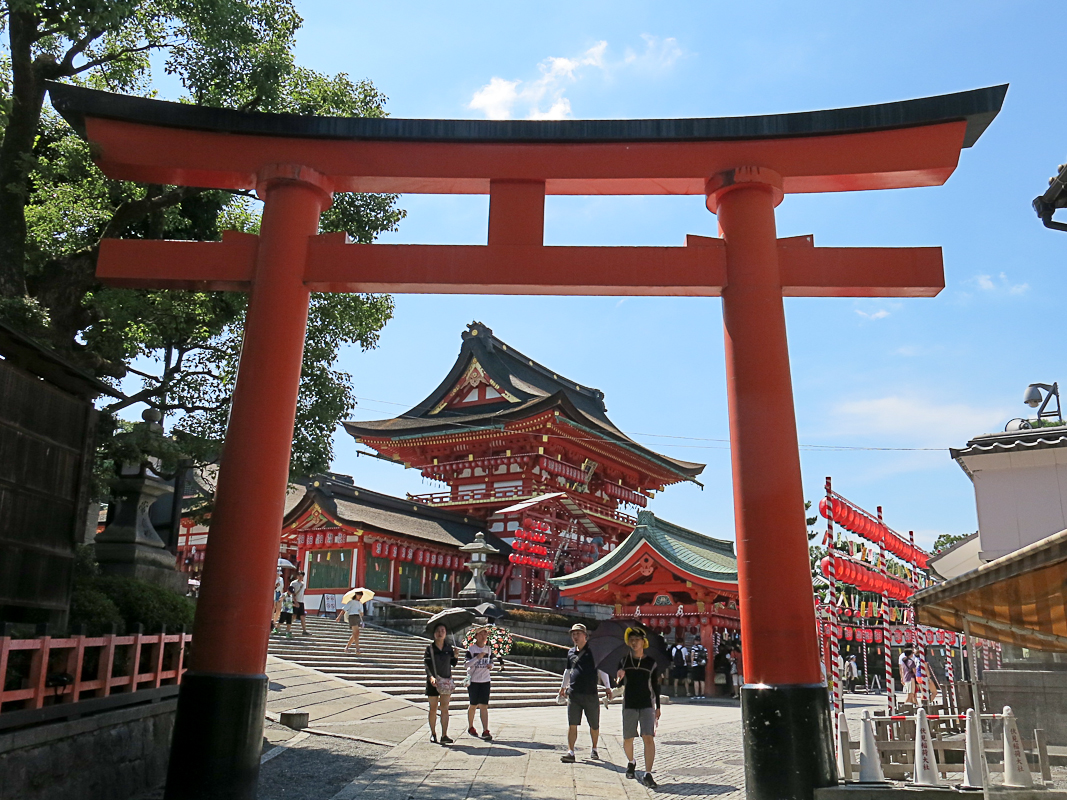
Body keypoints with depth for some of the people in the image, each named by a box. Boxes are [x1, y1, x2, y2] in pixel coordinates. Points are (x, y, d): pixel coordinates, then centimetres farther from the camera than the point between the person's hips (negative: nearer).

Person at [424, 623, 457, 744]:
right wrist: (431, 677, -26)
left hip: (446, 680, 2)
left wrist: (455, 655, -9)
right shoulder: (430, 648, -3)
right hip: (433, 681, -2)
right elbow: (426, 665, -11)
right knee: (433, 708, 6)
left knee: (445, 708, -4)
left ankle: (444, 735, -6)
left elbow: (453, 664, 11)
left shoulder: (449, 647, 5)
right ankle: (433, 733, 21)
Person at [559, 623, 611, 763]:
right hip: (573, 694, 3)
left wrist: (607, 687, 1)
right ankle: (570, 752, 0)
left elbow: (602, 670, 3)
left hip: (591, 694, -3)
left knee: (594, 725, 9)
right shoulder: (571, 652, 11)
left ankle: (594, 749, 29)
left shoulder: (593, 651, -2)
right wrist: (563, 686, 32)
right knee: (572, 724, -3)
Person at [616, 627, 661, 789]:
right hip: (629, 705, 2)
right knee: (627, 739, 8)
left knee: (648, 738, -14)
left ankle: (648, 774, -9)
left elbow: (656, 686, 8)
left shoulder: (651, 663, 3)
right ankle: (631, 762, 38)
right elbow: (619, 684, 8)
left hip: (647, 705, -1)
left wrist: (657, 707, 7)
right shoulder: (624, 661, 5)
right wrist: (620, 677, -16)